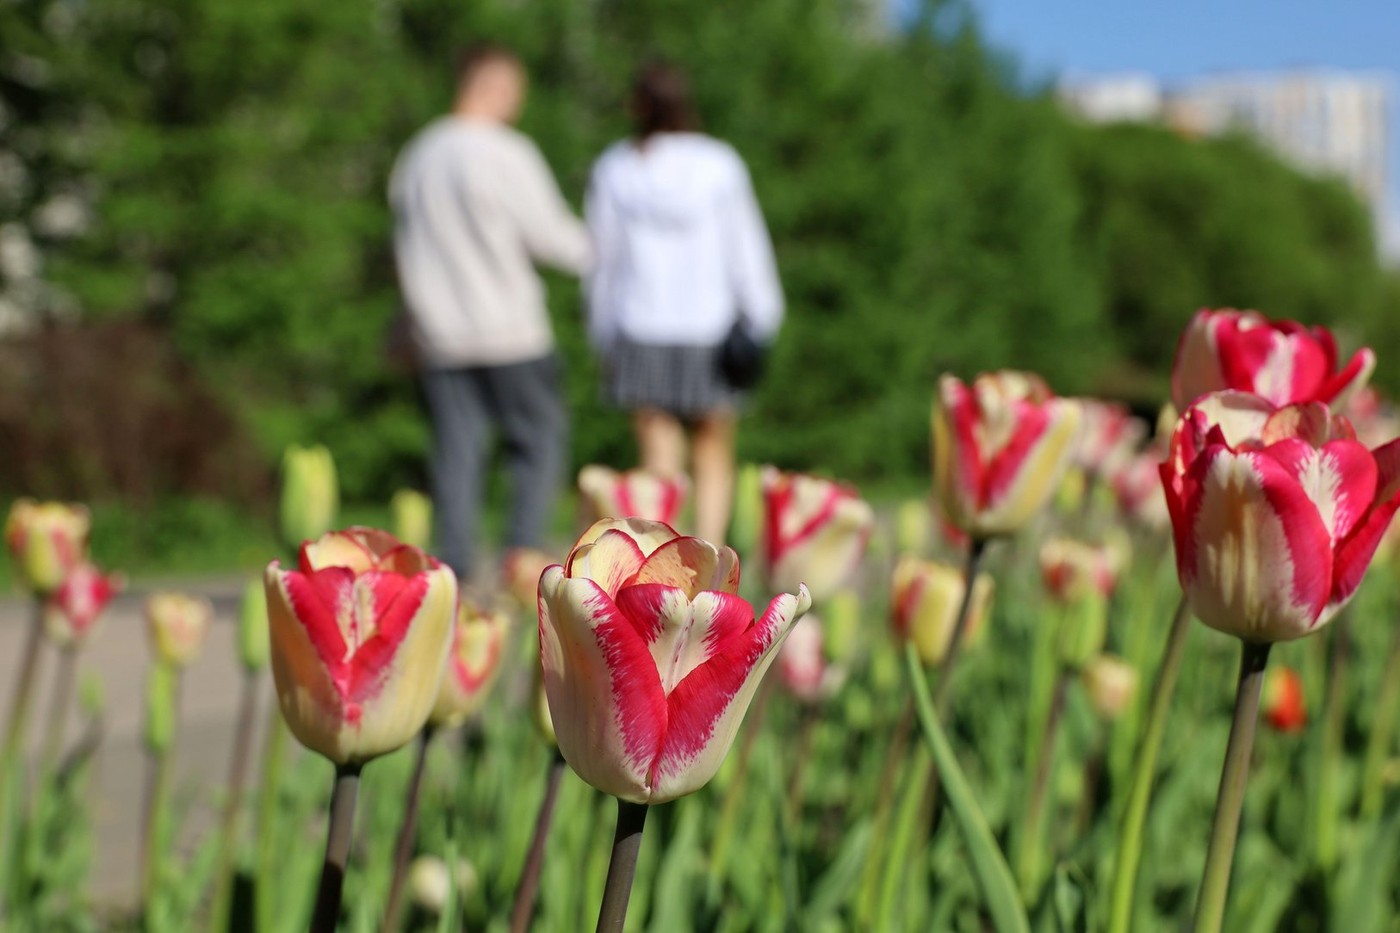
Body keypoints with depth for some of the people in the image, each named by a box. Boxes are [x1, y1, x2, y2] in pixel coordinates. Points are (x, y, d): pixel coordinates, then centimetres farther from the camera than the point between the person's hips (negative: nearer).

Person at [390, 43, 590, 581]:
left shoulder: (416, 156, 10)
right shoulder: (507, 153, -11)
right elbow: (548, 234, -7)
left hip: (439, 334, 5)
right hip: (509, 332, -5)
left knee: (456, 449, 6)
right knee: (538, 437, 6)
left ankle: (454, 570, 1)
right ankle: (523, 557, -3)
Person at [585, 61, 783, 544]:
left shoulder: (614, 169, 3)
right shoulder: (719, 164, -2)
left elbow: (604, 259, 8)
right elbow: (745, 247, -1)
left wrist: (604, 338, 16)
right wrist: (763, 322, 6)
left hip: (641, 329, 1)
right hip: (710, 327, -1)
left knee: (659, 460, 1)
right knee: (713, 458, 10)